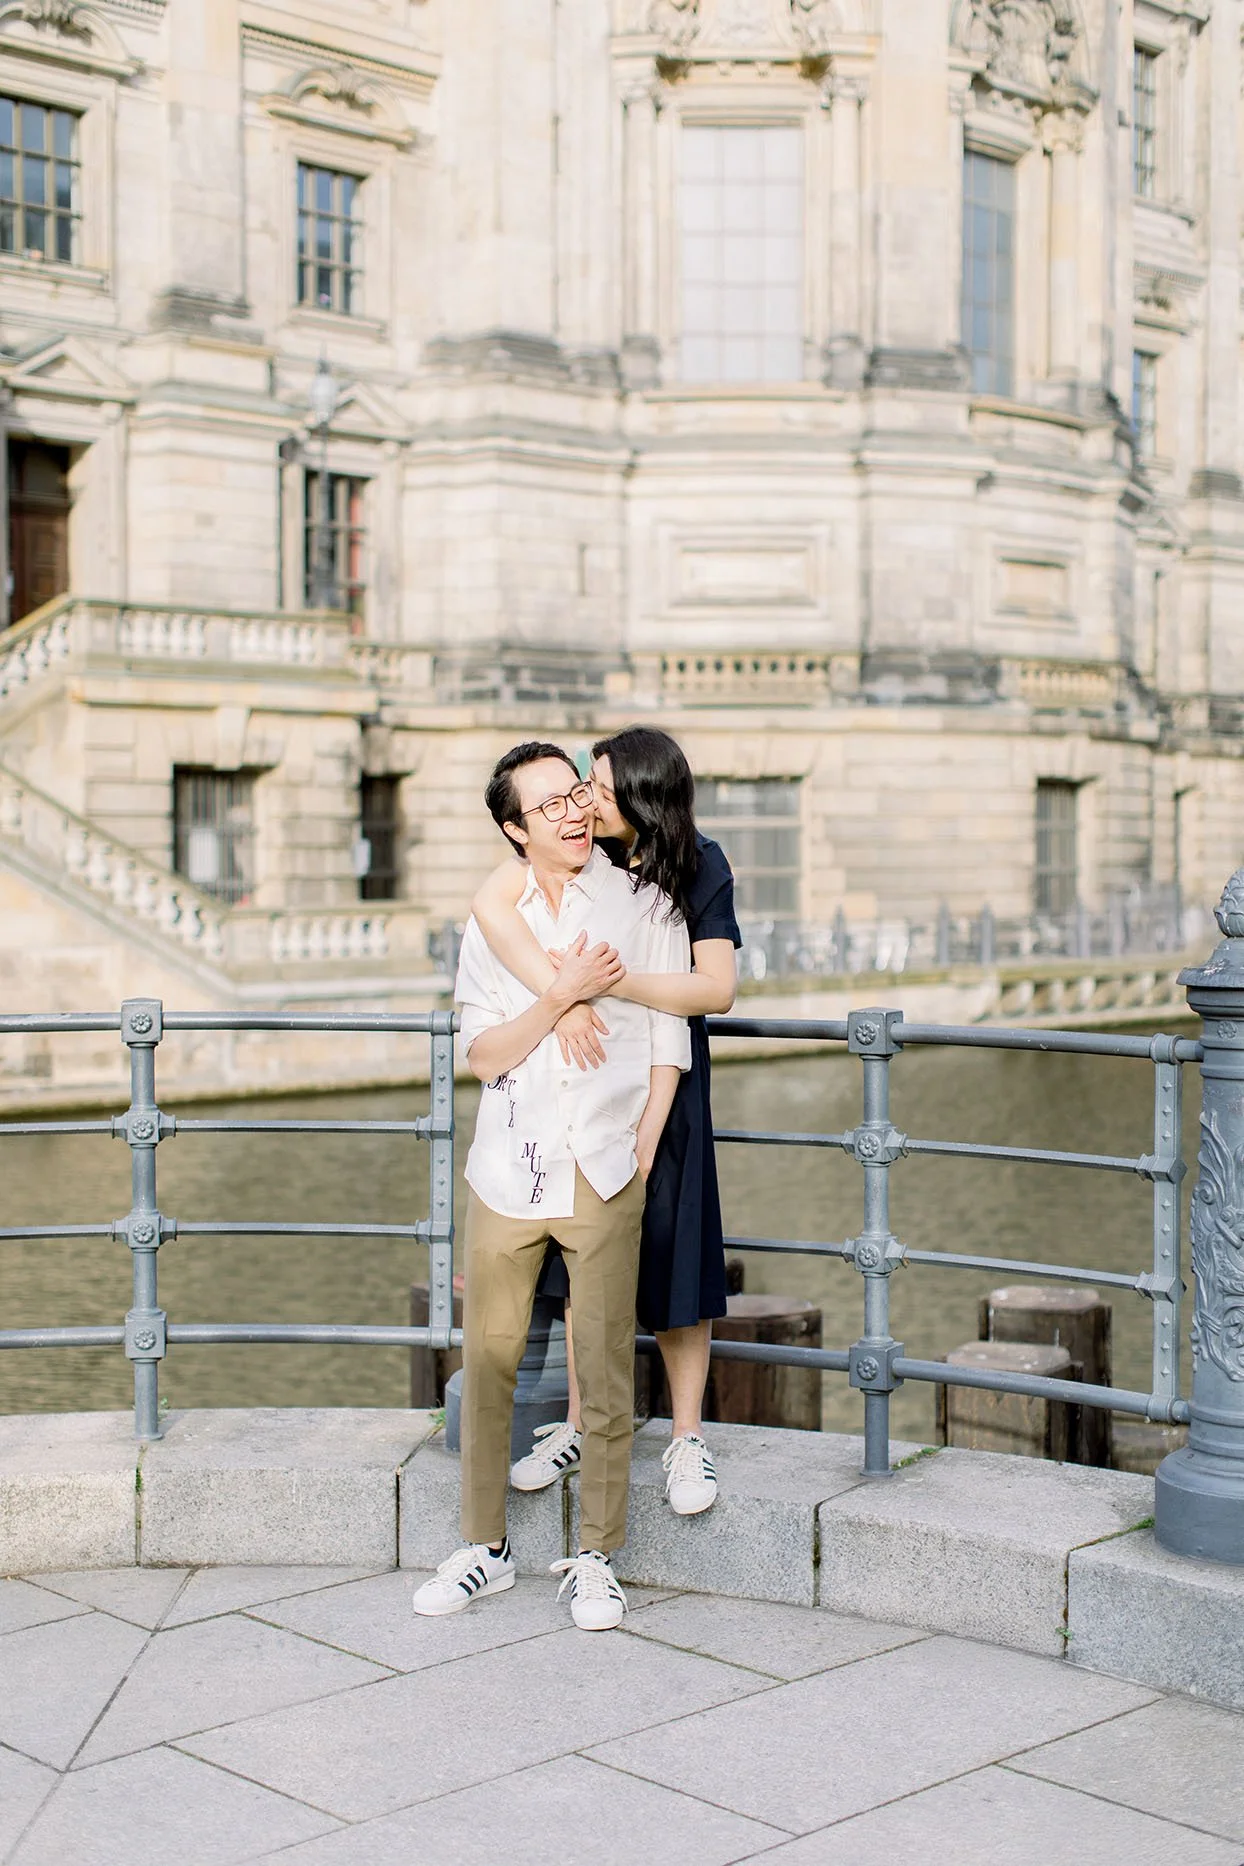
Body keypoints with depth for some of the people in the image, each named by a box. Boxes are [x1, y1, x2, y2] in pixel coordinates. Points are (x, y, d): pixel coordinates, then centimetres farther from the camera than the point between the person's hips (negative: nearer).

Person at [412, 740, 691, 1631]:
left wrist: (639, 1157, -2)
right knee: (488, 1359, 7)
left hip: (604, 1175, -2)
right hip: (508, 1171, 2)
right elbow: (485, 1055, -1)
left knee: (605, 1370, 2)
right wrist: (564, 993, -14)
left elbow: (669, 1046, 3)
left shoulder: (644, 903, 2)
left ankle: (595, 1557, 15)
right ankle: (486, 1546, 21)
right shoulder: (493, 919, 7)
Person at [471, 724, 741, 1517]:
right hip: (578, 1075, 2)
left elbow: (718, 989, -15)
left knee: (670, 1262, 3)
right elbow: (492, 902, -24)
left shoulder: (700, 867, -9)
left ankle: (688, 1437, 18)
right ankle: (580, 1426, 26)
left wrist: (611, 982, -28)